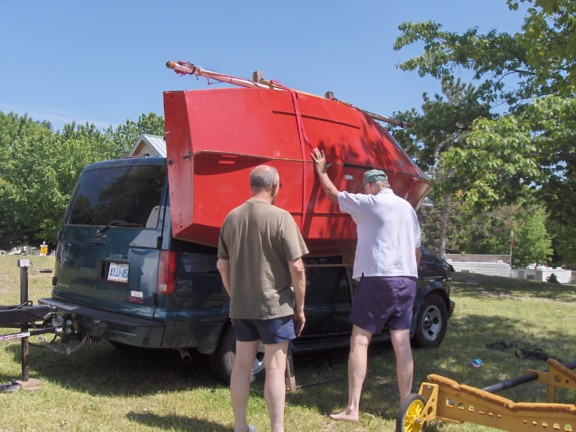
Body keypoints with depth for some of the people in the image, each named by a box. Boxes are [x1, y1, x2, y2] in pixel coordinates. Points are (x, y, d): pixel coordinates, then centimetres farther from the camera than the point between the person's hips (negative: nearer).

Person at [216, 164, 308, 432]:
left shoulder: (232, 217, 5)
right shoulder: (280, 217, -13)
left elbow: (222, 265, 11)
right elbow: (296, 267, -15)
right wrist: (300, 307, -5)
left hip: (241, 307, 6)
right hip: (274, 305, -5)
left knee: (241, 364, 14)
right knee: (274, 368, 2)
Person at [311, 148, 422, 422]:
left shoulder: (369, 203, -5)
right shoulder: (408, 208, 16)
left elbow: (333, 194, 6)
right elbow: (418, 250, 17)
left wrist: (321, 171, 21)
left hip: (378, 279, -6)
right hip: (407, 279, 6)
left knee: (359, 340, -1)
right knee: (402, 342, 8)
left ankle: (352, 409, -2)